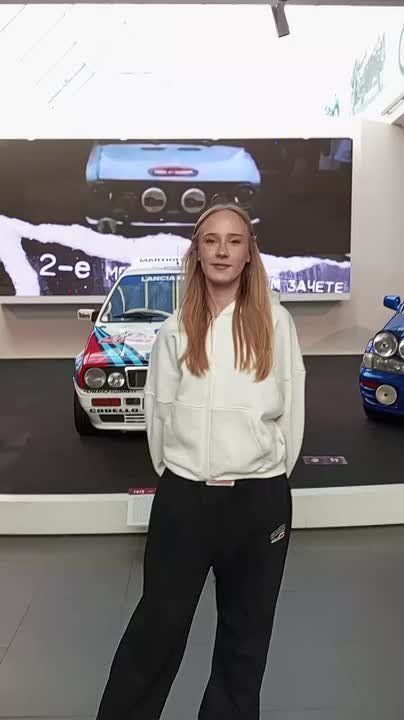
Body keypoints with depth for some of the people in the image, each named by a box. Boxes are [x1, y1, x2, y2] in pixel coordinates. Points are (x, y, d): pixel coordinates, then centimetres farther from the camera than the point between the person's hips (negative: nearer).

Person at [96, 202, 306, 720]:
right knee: (158, 623, 9)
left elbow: (291, 408, 2)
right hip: (183, 497, 0)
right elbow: (158, 411, 6)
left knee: (246, 629, 17)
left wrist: (271, 473, 3)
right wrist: (173, 475, 5)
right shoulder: (175, 330, 1)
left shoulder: (275, 322, -1)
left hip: (259, 498, 0)